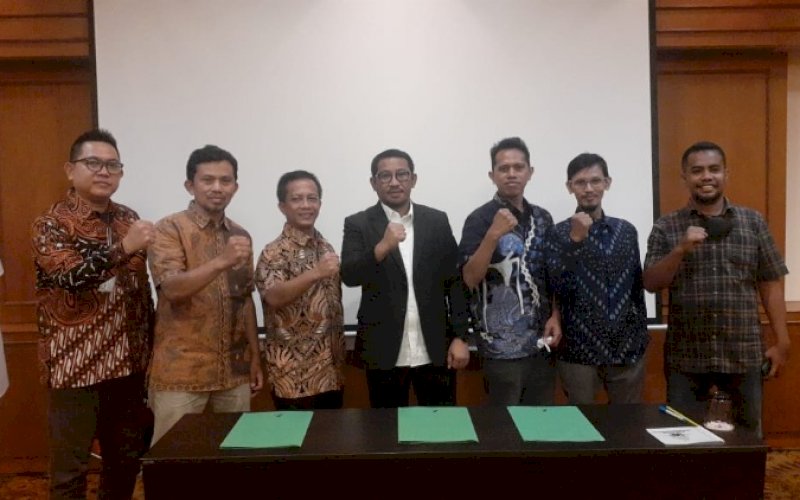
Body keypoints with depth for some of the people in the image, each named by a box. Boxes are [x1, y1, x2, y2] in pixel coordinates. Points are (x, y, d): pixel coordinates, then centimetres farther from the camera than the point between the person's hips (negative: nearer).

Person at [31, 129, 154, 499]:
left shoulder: (128, 219, 9)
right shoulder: (51, 224, -6)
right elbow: (70, 276, -24)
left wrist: (150, 350, 12)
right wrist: (123, 248, -35)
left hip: (128, 363, 5)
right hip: (76, 365, -5)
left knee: (127, 458, 15)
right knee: (70, 468, 4)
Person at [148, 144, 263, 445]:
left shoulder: (240, 236, 11)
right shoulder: (169, 229, -6)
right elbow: (172, 288, -21)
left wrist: (255, 357, 11)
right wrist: (221, 262, -35)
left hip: (235, 370, 5)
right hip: (181, 371, -5)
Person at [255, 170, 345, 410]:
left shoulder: (326, 248, 11)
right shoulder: (274, 253, -10)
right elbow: (274, 297, -28)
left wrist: (341, 357, 16)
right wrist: (315, 274, -40)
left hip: (331, 371, 7)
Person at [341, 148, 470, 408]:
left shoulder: (437, 221, 5)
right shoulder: (358, 225, -1)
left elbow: (455, 280, 4)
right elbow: (349, 276, -14)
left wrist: (460, 337, 0)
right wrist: (383, 246, -30)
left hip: (436, 350, 2)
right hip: (384, 351, -1)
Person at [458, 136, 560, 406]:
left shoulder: (543, 218, 9)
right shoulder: (481, 219, -8)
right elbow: (470, 278, -16)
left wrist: (556, 315, 1)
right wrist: (493, 235, -26)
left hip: (541, 342, 5)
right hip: (502, 346, -5)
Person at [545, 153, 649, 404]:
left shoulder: (626, 230, 7)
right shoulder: (560, 233, -4)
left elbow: (637, 286, 14)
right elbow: (559, 288, -16)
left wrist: (641, 333, 12)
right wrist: (575, 239, -23)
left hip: (628, 349, 3)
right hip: (579, 352, -3)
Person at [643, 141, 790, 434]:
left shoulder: (753, 222, 4)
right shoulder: (666, 228, 1)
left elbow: (770, 285, 5)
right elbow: (651, 284, -5)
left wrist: (782, 342, 2)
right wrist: (681, 250, -18)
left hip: (743, 355, 1)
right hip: (686, 357, -1)